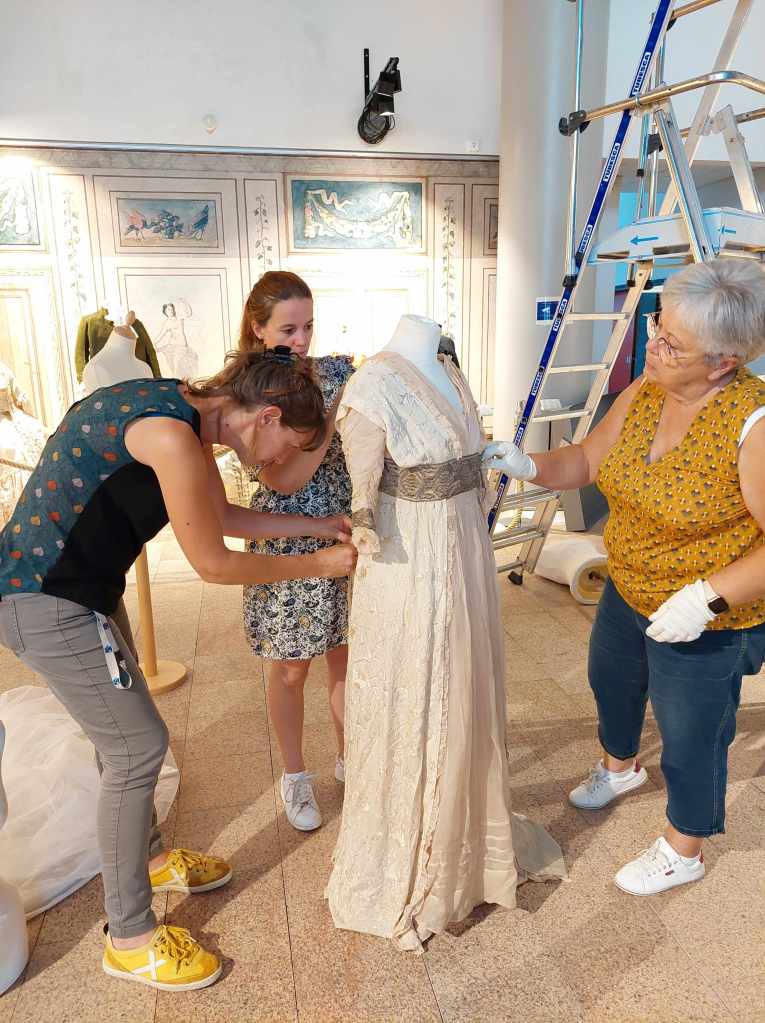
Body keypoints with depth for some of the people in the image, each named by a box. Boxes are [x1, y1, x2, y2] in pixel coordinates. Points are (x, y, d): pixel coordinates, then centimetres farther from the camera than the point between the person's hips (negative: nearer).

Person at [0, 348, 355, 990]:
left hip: (83, 588, 10)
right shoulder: (170, 432, -27)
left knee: (124, 730, 22)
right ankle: (130, 941, 19)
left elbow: (223, 516, 15)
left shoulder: (187, 411, 3)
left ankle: (149, 858, 46)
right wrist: (319, 565, -9)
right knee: (138, 747, 0)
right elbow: (213, 564, -20)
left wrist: (318, 525, 14)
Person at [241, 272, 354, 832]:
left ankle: (350, 758, 40)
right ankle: (295, 775, 35)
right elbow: (283, 479, -22)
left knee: (346, 658, 17)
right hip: (288, 547, -3)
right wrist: (338, 410, -27)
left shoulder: (337, 370, -1)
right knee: (291, 670, 13)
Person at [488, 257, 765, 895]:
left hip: (708, 623, -7)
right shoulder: (644, 393, -8)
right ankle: (621, 766, 62)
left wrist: (709, 596, -32)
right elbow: (587, 461, 0)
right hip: (627, 592, 7)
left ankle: (683, 852, 42)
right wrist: (530, 466, -17)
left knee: (690, 737, 12)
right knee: (611, 680, 29)